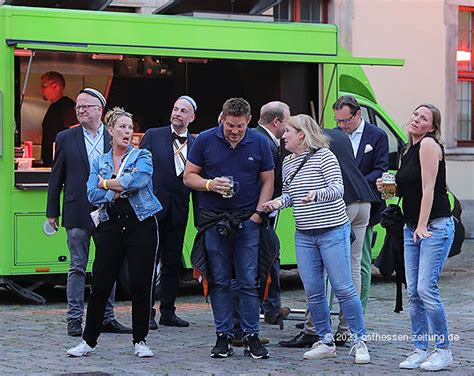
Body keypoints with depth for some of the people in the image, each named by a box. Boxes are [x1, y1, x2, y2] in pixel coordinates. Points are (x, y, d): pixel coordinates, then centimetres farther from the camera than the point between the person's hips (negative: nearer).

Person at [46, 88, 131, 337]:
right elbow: (56, 177, 6)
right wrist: (52, 211, 3)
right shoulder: (66, 139, 5)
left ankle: (107, 318, 14)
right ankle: (74, 319, 5)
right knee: (78, 267, 1)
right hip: (77, 213, -1)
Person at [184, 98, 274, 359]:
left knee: (249, 281, -2)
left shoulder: (259, 143, 3)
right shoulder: (205, 140, 1)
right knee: (219, 281, 3)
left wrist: (258, 213, -3)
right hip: (214, 220, 0)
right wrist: (209, 185, -15)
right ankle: (223, 335, 10)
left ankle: (251, 336, 4)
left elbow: (267, 181, 8)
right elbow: (189, 176, 5)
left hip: (247, 220, 0)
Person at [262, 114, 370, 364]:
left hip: (332, 232, -6)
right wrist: (279, 202, -1)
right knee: (313, 292, 5)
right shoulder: (288, 162, 12)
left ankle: (359, 341, 3)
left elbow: (338, 188, -17)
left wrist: (316, 194, -34)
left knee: (343, 288, -6)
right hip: (304, 236, 7)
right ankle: (326, 342, 15)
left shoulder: (324, 156, -9)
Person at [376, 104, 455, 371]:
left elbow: (428, 188, -16)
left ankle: (443, 350, -4)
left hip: (435, 226, -8)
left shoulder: (429, 144, -10)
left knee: (426, 289, -13)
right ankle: (420, 350, 11)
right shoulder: (409, 151, 15)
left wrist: (423, 226, -19)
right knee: (413, 292, 5)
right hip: (412, 228, 8)